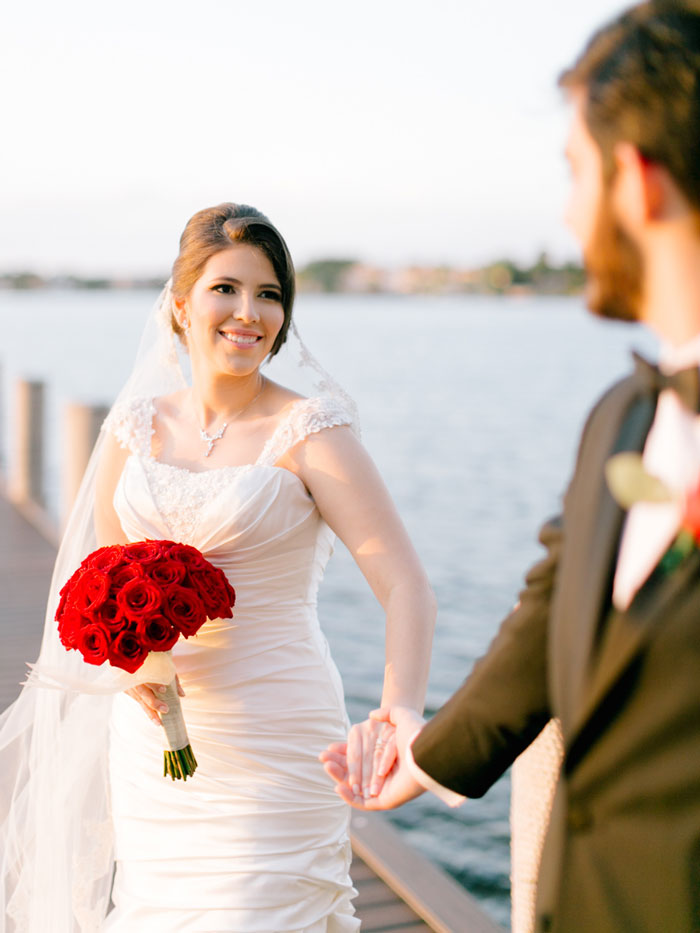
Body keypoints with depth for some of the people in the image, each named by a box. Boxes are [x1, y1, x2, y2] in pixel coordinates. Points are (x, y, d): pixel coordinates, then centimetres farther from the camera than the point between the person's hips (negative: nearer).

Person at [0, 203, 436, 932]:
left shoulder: (309, 433, -11)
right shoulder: (136, 426, 3)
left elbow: (405, 584, -18)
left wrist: (398, 712, -35)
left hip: (271, 741, -4)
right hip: (152, 736, 5)